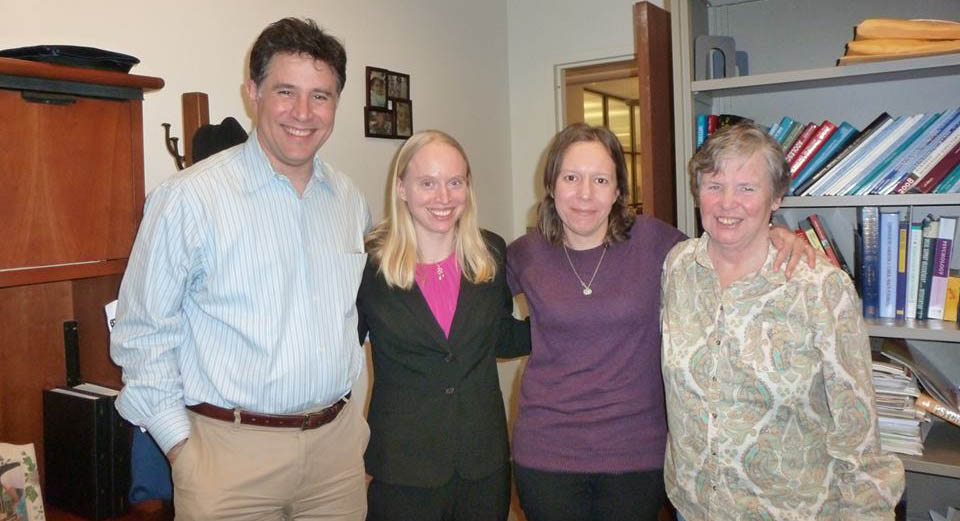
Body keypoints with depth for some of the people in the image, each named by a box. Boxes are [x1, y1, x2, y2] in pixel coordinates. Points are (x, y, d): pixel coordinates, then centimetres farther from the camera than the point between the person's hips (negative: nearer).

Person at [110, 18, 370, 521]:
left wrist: (351, 419, 12)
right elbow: (142, 333, -7)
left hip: (337, 439, 5)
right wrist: (181, 446, -8)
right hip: (232, 448, -4)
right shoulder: (190, 197, -12)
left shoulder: (349, 199, 5)